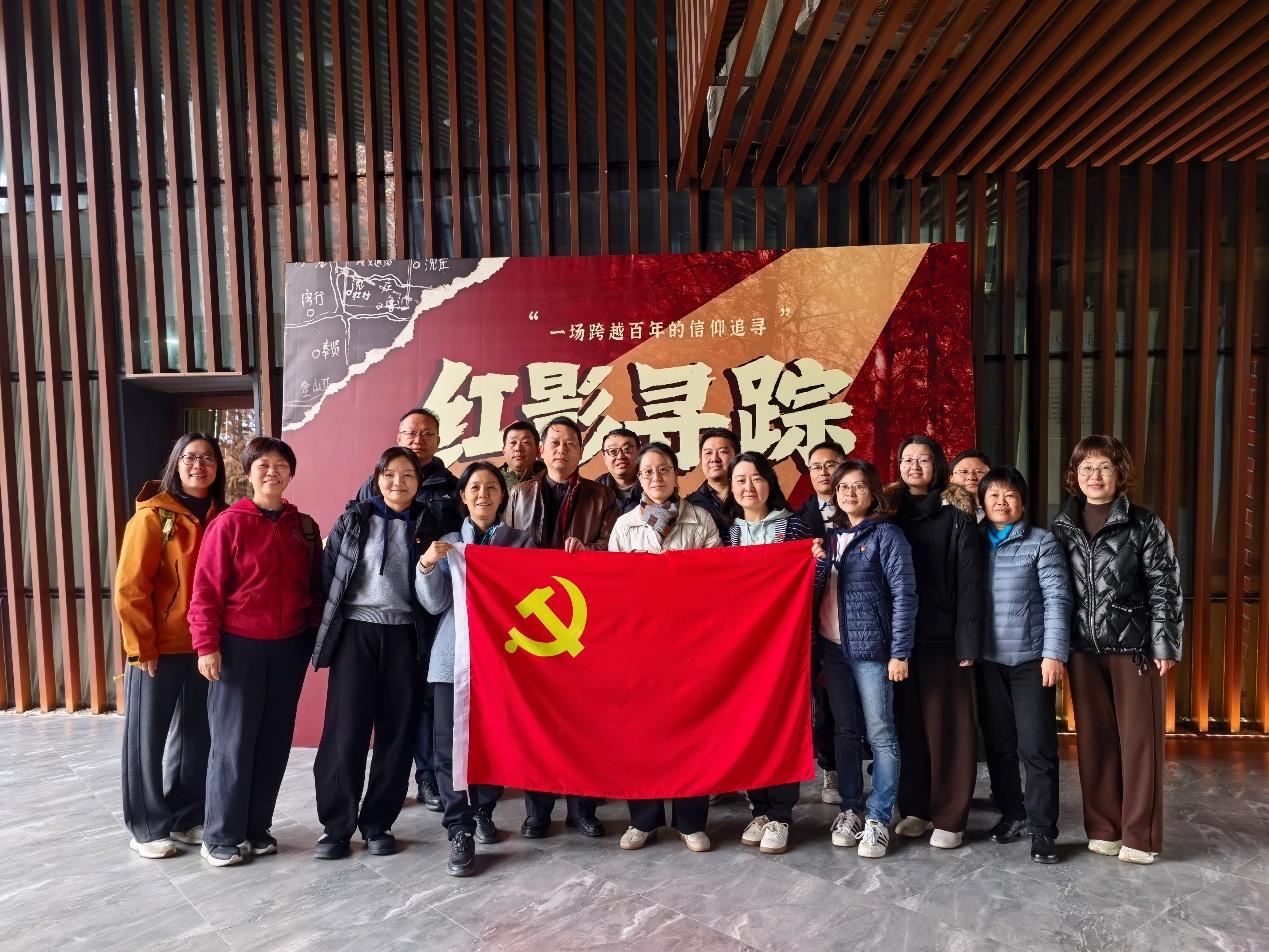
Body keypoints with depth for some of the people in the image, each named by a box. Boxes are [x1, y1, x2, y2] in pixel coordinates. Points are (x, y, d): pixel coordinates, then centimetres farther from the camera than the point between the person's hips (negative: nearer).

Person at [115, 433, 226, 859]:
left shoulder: (221, 517, 6)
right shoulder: (153, 515, -9)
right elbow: (129, 587, -12)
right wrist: (141, 646, -14)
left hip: (202, 646, 5)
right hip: (159, 647, -5)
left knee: (196, 734, 14)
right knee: (148, 739, 8)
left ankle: (188, 818, 29)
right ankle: (147, 829, 22)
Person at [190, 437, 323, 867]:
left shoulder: (304, 526, 6)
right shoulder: (229, 524, -7)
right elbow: (206, 590, -8)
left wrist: (318, 632, 8)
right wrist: (206, 645, -12)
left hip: (290, 646, 4)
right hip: (239, 646, -4)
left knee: (275, 740, 11)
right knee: (233, 742, 2)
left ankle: (257, 828, 25)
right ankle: (221, 836, 17)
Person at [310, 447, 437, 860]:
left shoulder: (428, 525, 7)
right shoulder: (353, 520, 6)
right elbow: (328, 574, 5)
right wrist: (328, 630, 2)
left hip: (405, 636, 1)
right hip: (356, 631, -1)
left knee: (398, 731, 5)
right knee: (346, 730, -2)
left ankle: (378, 824, 20)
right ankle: (336, 826, 13)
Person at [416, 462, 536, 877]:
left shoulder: (522, 542, 7)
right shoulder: (446, 543, 9)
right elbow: (435, 604, 0)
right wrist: (426, 565, -16)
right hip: (454, 655, 0)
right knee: (452, 742, -3)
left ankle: (483, 811, 27)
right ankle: (460, 831, 7)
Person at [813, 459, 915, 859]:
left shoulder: (887, 534, -4)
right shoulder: (830, 535, 12)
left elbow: (904, 595, -9)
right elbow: (816, 592, 13)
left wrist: (900, 652, -14)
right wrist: (817, 564, -7)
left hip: (870, 647, -5)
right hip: (832, 647, 6)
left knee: (880, 733, 1)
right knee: (845, 731, 13)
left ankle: (878, 818, 11)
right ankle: (850, 808, 23)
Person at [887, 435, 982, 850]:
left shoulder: (956, 514, -1)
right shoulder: (890, 511, 10)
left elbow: (969, 581, -6)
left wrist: (967, 640, -12)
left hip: (942, 634, -3)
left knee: (946, 726, 2)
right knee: (907, 722, 9)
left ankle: (949, 817, 13)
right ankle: (914, 807, 22)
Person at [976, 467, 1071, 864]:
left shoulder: (1042, 542, -1)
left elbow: (1057, 599, -7)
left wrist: (1054, 653, -15)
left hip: (1031, 658, -3)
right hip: (988, 659, 3)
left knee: (1036, 745, -1)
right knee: (998, 742, 11)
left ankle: (1042, 828, 11)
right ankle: (1011, 812, 28)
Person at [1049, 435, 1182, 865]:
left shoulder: (1144, 525, -2)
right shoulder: (1061, 527, 6)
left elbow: (1165, 587, -4)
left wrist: (1164, 645, -10)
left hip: (1134, 646, -3)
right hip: (1083, 649, 3)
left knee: (1139, 739, 3)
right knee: (1093, 738, 9)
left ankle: (1140, 836, 14)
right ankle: (1103, 828, 21)